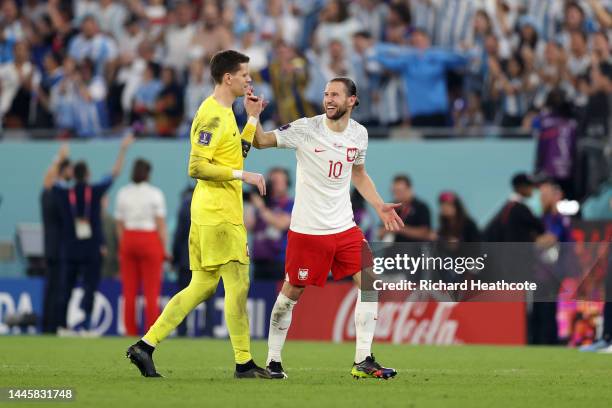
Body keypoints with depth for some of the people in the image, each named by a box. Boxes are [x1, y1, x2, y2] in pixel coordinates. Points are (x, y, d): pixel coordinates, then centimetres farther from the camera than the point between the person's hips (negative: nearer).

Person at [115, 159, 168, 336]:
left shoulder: (122, 193, 5)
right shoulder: (155, 193, -4)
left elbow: (119, 225, 7)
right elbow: (161, 224, -6)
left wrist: (123, 247, 13)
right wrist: (164, 249, 0)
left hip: (128, 240, 3)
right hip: (150, 240, -3)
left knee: (129, 291, 5)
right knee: (151, 293, -2)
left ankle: (130, 333, 4)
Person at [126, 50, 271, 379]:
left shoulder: (223, 112, 17)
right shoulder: (212, 115, -14)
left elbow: (236, 155, 28)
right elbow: (197, 167, -20)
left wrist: (253, 118, 21)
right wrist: (242, 176, -20)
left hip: (223, 213, 10)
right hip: (218, 215, -10)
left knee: (202, 286, 10)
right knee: (237, 284, -6)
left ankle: (145, 346, 10)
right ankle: (244, 363, -1)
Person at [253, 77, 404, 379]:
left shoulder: (359, 134, 4)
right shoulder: (305, 129, -10)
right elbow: (261, 141, -10)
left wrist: (380, 207, 12)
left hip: (344, 227, 4)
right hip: (307, 228, -4)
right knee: (292, 291, 2)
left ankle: (363, 362, 2)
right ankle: (273, 360, 17)